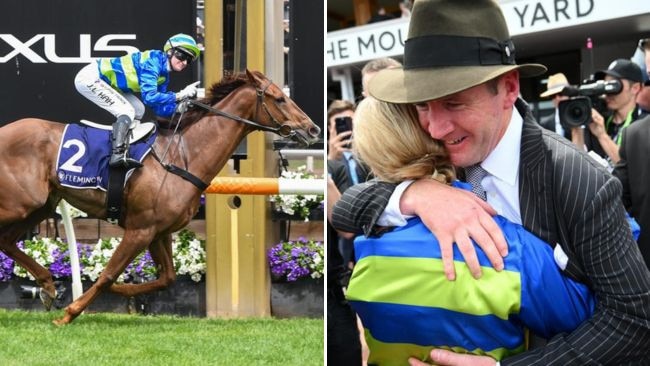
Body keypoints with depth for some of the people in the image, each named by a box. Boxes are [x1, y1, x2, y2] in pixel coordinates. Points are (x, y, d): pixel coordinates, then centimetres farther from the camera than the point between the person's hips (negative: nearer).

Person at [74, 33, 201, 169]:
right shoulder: (153, 60, -22)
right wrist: (180, 95, -29)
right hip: (89, 77, -10)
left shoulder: (163, 76, 6)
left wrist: (180, 104, -11)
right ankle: (117, 155, -26)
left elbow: (159, 109, 4)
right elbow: (149, 97, -32)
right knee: (127, 111, -18)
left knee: (138, 110, 9)